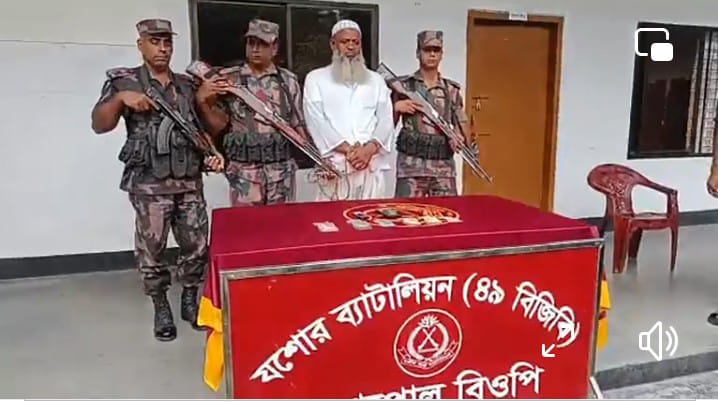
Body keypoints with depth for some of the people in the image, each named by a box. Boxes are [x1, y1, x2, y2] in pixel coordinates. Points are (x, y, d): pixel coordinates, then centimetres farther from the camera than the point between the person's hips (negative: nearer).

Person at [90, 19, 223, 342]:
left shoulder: (187, 85, 14)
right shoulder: (124, 81, 3)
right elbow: (99, 125, -4)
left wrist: (212, 154, 1)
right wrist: (121, 98, -19)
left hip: (190, 181, 3)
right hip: (149, 183, -3)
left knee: (196, 246, 6)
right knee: (151, 248, 4)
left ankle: (189, 300, 25)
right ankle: (161, 308, 21)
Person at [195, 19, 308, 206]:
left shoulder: (288, 80, 7)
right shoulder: (229, 80, 2)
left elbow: (298, 125, 9)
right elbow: (218, 127, 4)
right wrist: (202, 102, -12)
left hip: (282, 170, 2)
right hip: (244, 172, -1)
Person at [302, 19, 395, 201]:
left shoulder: (376, 80, 18)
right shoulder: (315, 78, 9)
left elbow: (386, 120, 7)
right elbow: (316, 121, -3)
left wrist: (369, 149, -12)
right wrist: (348, 149, -14)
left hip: (371, 164, 3)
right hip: (334, 164, -2)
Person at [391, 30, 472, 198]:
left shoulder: (452, 89, 10)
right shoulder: (403, 85, 3)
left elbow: (462, 124, 12)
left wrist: (460, 137, -9)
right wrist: (396, 107, -12)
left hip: (444, 165, 3)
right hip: (411, 164, -2)